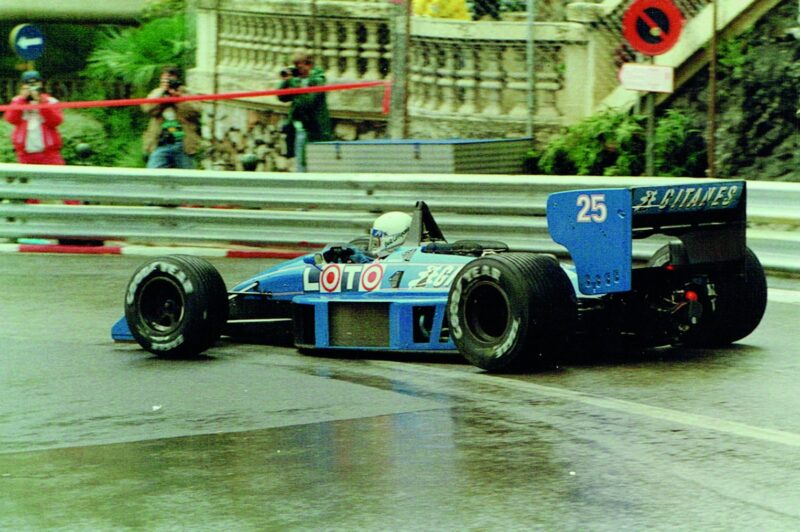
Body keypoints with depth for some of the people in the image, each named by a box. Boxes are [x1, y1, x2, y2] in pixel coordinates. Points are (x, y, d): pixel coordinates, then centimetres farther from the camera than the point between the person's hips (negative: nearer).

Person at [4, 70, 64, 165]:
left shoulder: (50, 101, 4)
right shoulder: (18, 101, 10)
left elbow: (56, 121, -11)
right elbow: (11, 119, -7)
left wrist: (41, 101, -16)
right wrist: (22, 98, -10)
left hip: (48, 152, -2)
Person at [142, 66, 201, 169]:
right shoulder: (156, 93, 16)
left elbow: (194, 111, -7)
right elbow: (148, 108, -3)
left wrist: (177, 95, -12)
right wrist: (162, 90, -5)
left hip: (183, 144, -1)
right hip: (161, 144, 1)